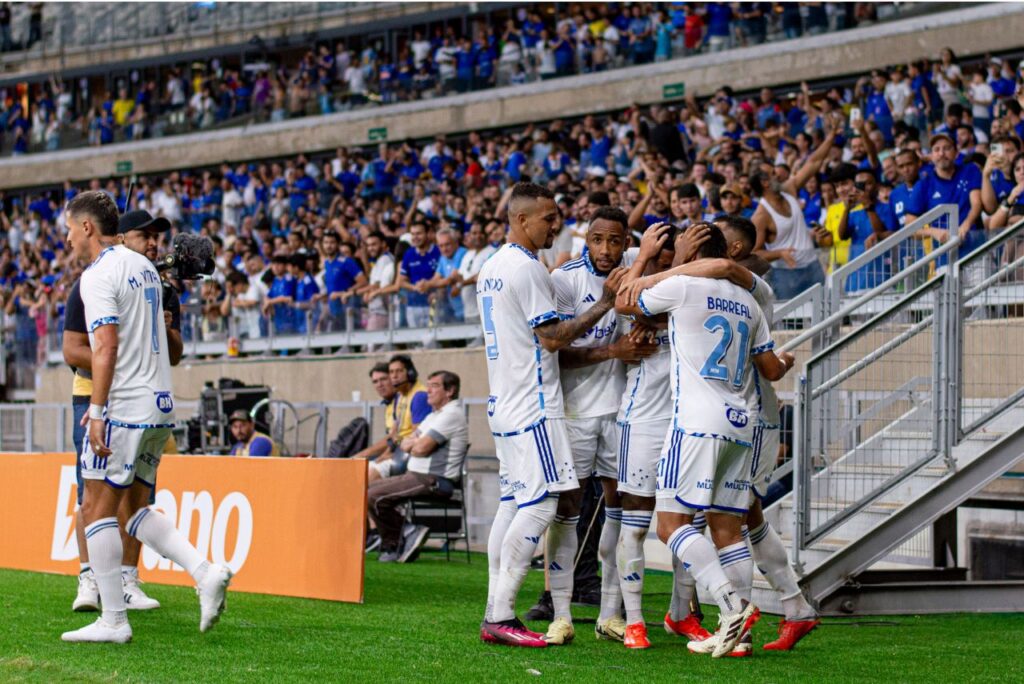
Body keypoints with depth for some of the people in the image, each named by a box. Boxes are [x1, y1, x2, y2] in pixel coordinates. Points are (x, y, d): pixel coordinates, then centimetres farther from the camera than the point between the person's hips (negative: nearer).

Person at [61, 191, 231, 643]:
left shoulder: (98, 274, -11)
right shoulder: (143, 266, 17)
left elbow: (106, 346, -20)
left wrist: (97, 411, -20)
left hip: (124, 408, -9)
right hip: (160, 405, 9)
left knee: (97, 509, -2)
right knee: (137, 509, 15)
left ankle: (113, 620, -3)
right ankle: (205, 573, -2)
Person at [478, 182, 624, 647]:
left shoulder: (491, 268, 17)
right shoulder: (526, 268, -14)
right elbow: (552, 337, -15)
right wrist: (605, 303, -10)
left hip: (503, 401, 10)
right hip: (532, 404, -10)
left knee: (513, 502, 10)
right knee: (540, 504, -11)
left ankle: (494, 615, 9)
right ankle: (501, 615, -14)